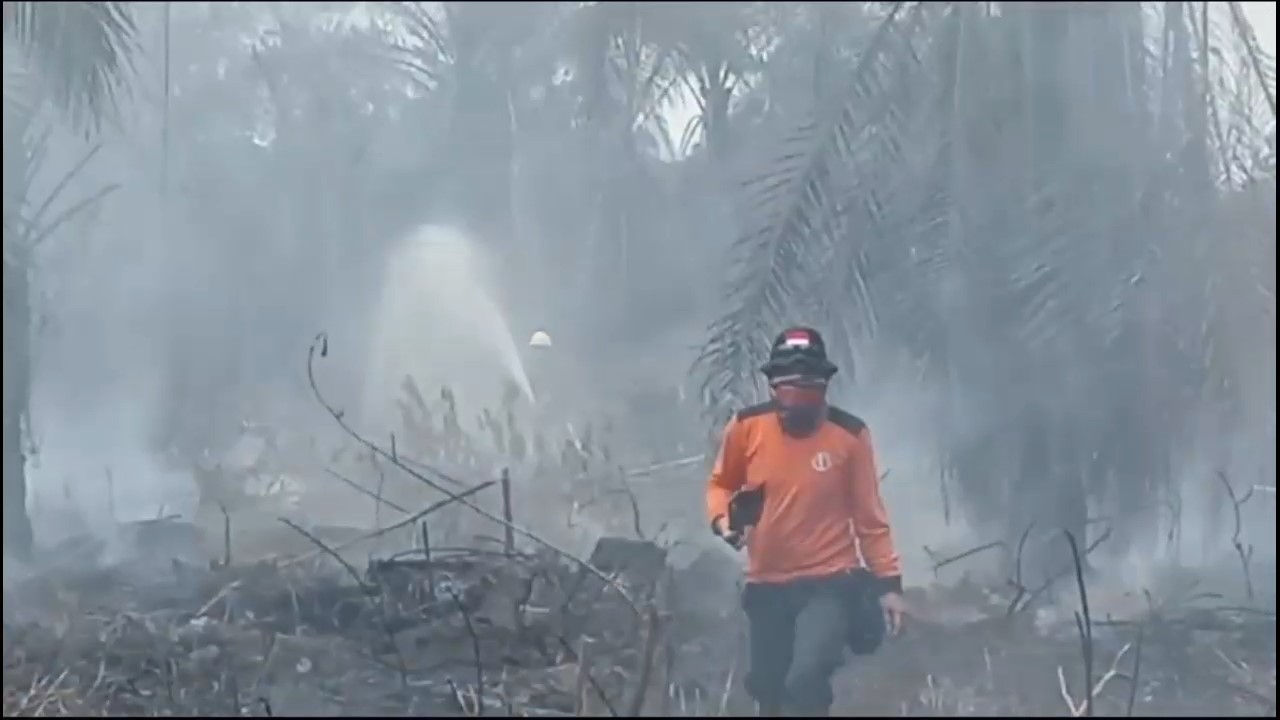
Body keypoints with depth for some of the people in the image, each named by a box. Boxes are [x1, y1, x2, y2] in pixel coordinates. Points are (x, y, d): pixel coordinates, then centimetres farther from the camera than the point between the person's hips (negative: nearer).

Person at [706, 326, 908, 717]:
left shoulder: (849, 435, -10)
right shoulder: (747, 426, -7)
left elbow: (869, 516, -2)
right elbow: (721, 484, 10)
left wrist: (889, 582, -4)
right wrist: (723, 519, -10)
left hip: (829, 583, -3)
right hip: (767, 585, 3)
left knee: (805, 681, -22)